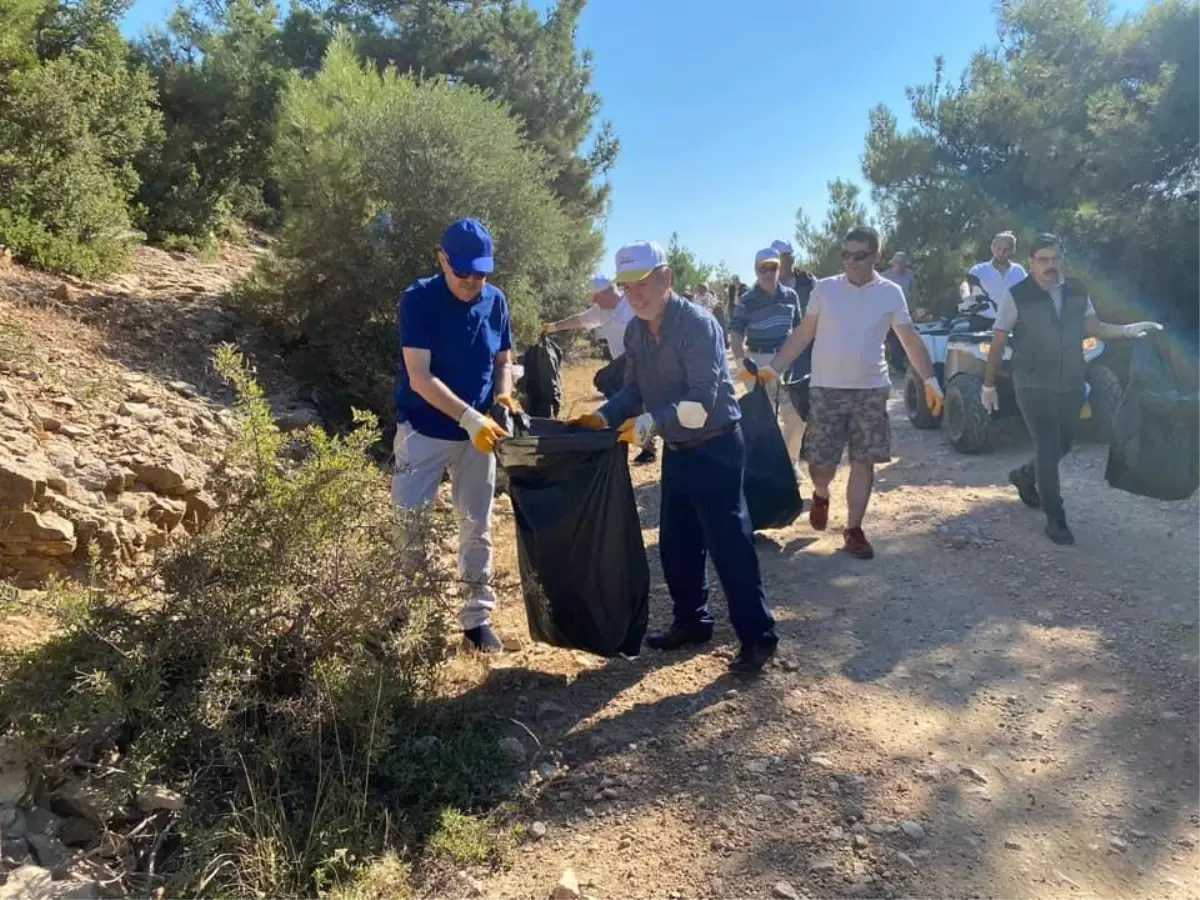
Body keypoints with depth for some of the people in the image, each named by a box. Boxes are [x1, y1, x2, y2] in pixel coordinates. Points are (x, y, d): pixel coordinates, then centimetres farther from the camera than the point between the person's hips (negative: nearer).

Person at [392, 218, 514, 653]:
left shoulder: (496, 301, -2)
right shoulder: (419, 300, -16)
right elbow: (420, 377, -22)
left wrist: (504, 394, -13)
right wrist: (469, 417, -31)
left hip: (478, 430, 4)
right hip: (423, 429, -4)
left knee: (477, 528, 11)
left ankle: (477, 616, 24)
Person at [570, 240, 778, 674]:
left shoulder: (697, 323, -21)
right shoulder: (635, 332, 3)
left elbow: (702, 401, -27)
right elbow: (634, 390, 10)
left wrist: (651, 421, -35)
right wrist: (604, 416, -6)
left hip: (716, 449, -8)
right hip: (676, 450, 8)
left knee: (728, 543, -4)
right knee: (675, 542, 14)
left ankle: (757, 636, 9)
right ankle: (691, 620, 31)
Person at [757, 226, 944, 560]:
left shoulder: (890, 293, 1)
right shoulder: (824, 289, 1)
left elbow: (910, 340, 5)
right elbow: (802, 335, 5)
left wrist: (930, 379, -2)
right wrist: (773, 368, -2)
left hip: (871, 389, 1)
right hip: (827, 388, 0)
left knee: (863, 461, 3)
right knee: (821, 461, -1)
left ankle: (854, 529, 14)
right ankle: (821, 495, 34)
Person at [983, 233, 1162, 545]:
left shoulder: (1077, 291, 1)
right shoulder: (1015, 296, -13)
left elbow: (1094, 328, 8)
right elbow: (998, 343, -8)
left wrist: (1127, 330, -12)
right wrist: (989, 385, -5)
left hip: (1071, 384, 5)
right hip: (1034, 387, -5)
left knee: (1062, 446, 16)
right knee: (1048, 449, -5)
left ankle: (1024, 476, 45)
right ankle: (1055, 518, 7)